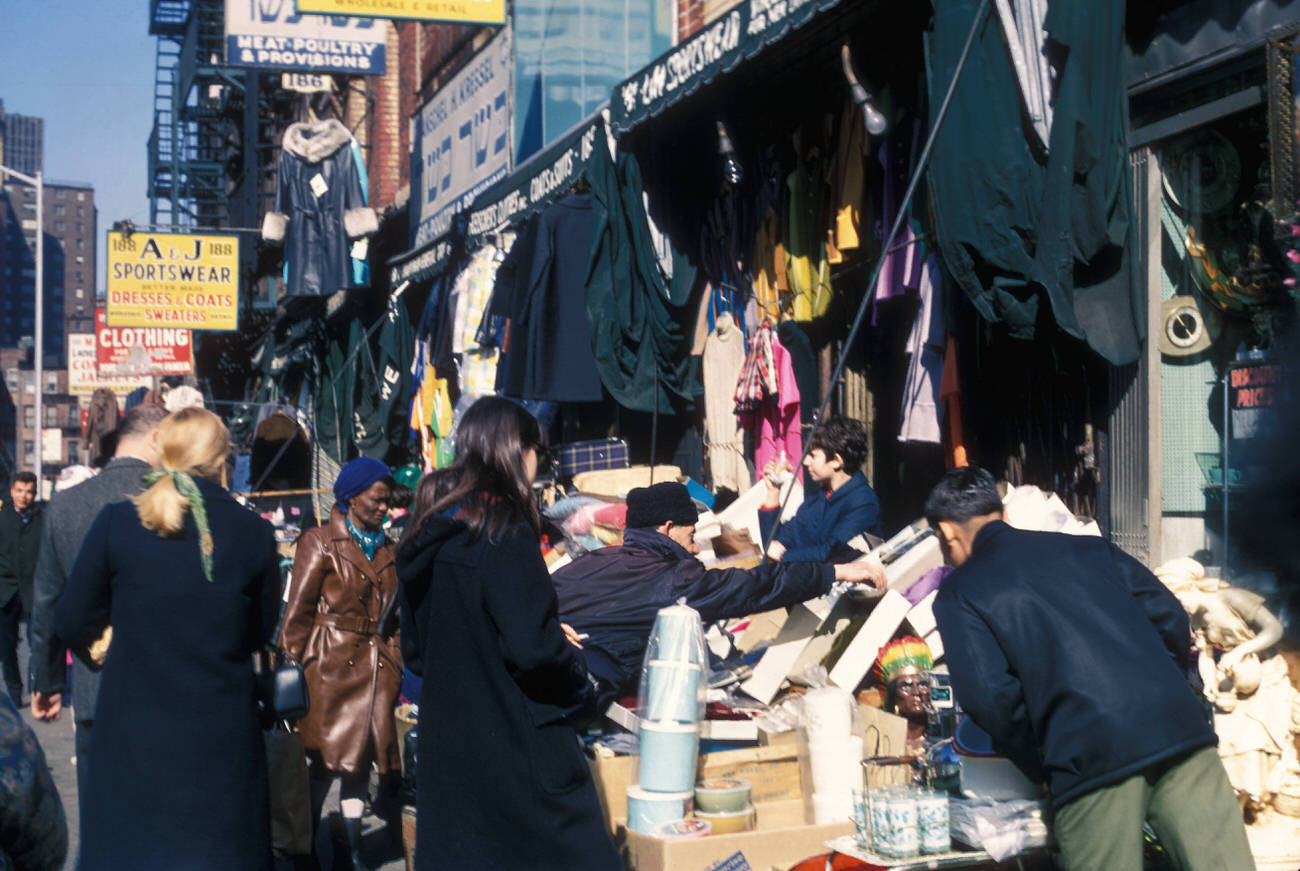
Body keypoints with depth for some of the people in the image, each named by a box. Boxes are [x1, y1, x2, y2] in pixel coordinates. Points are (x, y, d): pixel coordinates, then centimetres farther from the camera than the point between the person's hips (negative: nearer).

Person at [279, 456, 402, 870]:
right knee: (327, 759, -4)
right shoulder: (319, 542, -3)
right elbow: (297, 613, -5)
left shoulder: (385, 549, 15)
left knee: (360, 759, 6)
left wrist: (394, 663, 10)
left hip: (375, 668, 5)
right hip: (331, 666, -5)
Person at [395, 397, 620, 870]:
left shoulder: (429, 534, 7)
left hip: (445, 741, 8)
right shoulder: (505, 533, -16)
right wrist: (578, 678, -3)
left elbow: (413, 648, 14)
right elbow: (533, 646, -22)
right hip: (515, 740, -8)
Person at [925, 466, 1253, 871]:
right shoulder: (1085, 545, 21)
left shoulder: (958, 591, 8)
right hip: (1176, 726, 4)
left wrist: (1043, 769, 10)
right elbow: (1170, 617, 17)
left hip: (1090, 751, -4)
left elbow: (989, 696, -4)